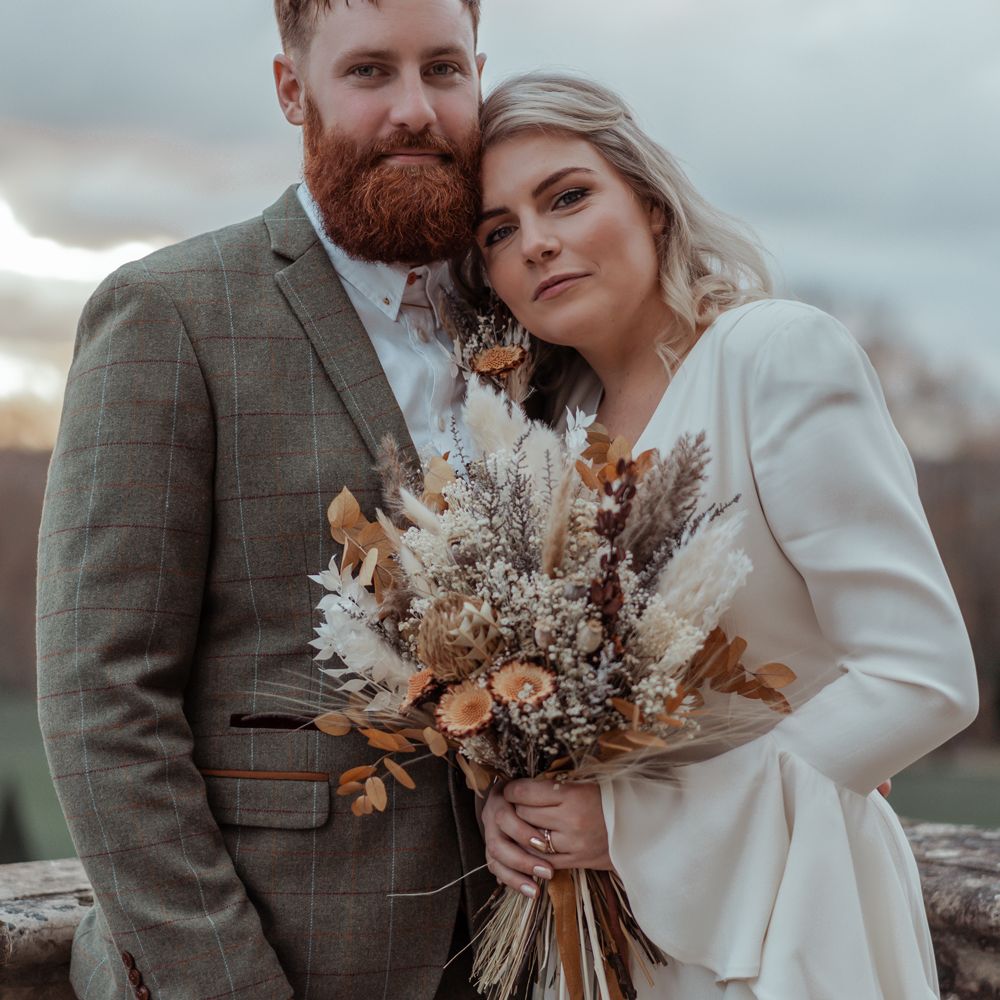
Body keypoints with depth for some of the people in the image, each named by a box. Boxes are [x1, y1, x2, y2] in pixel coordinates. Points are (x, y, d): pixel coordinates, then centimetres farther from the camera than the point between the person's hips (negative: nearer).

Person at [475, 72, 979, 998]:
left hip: (781, 913, -6)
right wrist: (508, 797, -8)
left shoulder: (783, 354, -16)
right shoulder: (563, 413, 4)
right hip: (606, 914, 6)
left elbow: (925, 680, -21)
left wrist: (640, 817, -19)